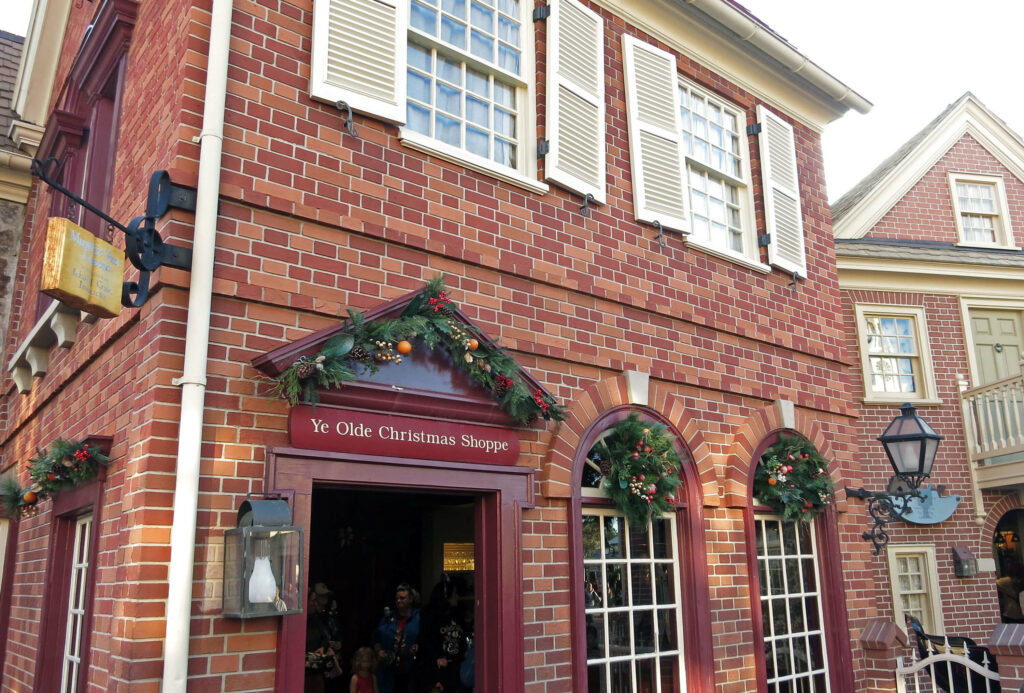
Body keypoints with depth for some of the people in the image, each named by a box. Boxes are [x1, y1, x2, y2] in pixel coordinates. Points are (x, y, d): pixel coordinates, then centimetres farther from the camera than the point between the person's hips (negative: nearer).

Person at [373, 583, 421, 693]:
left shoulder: (419, 618, 1)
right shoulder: (388, 618, 13)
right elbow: (376, 639, 17)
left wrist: (418, 647, -17)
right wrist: (379, 651, 1)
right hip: (389, 670, 3)